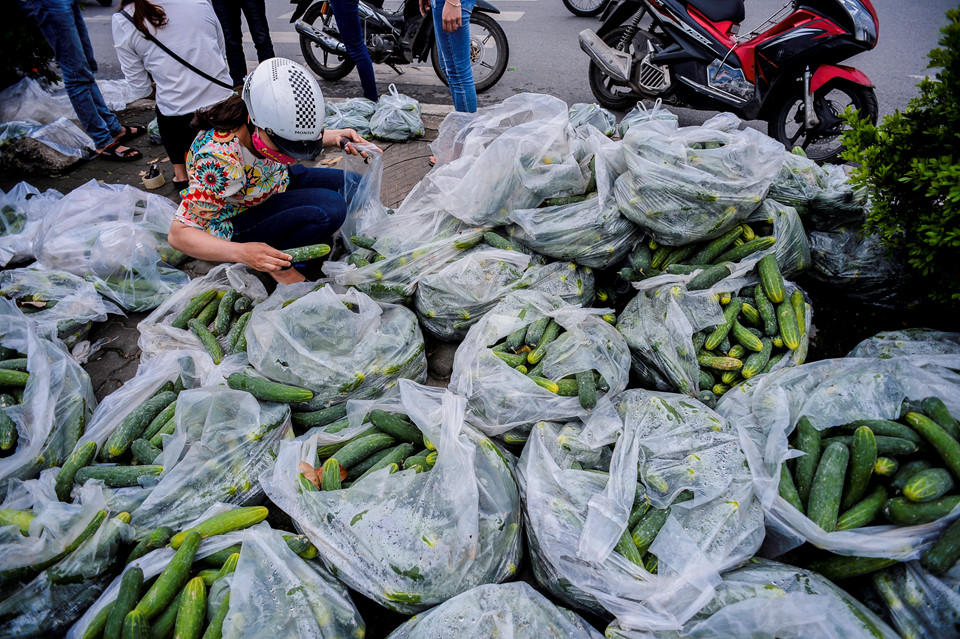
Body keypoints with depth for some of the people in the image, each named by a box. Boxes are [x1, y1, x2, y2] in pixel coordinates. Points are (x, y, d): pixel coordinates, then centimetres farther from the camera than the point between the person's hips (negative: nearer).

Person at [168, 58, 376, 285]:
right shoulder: (219, 161, -39)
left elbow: (304, 136, 6)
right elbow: (179, 233, -32)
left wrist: (335, 137, -15)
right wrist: (241, 252, -48)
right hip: (237, 222, -7)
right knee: (329, 207, -30)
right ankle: (279, 266, -8)